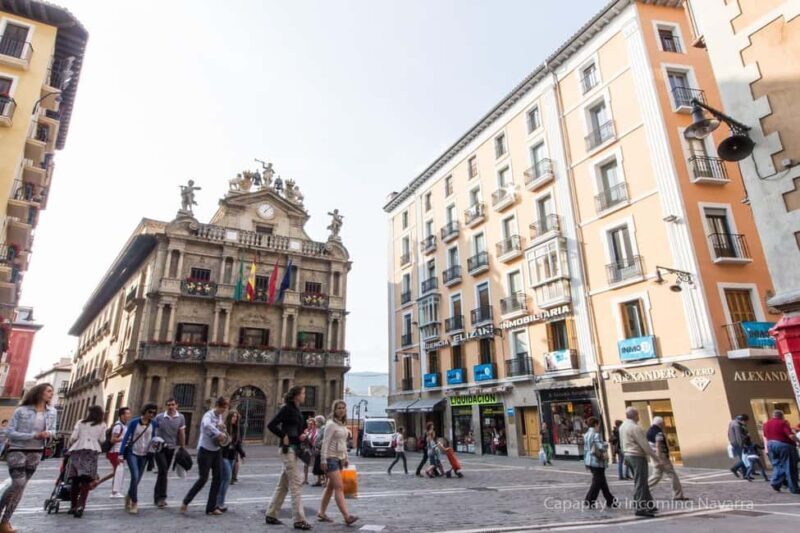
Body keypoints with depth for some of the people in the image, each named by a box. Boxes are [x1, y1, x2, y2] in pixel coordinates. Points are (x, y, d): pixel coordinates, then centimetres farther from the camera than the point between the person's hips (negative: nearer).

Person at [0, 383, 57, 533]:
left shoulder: (52, 412, 0)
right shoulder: (22, 410, -13)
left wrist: (48, 433, -16)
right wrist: (33, 435, -23)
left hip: (36, 452, 5)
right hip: (17, 450, -5)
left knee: (19, 485, 10)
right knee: (19, 484, -11)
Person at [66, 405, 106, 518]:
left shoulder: (80, 422, 12)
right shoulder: (102, 425, 11)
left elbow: (73, 437, 3)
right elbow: (102, 440, 7)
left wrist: (70, 447, 21)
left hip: (77, 450, 2)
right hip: (91, 451, -2)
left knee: (75, 480, 9)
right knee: (86, 481, -4)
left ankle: (73, 506, 17)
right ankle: (80, 506, -18)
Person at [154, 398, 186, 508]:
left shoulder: (181, 418, -1)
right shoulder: (159, 417, -4)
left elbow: (182, 434, 1)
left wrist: (182, 449, 0)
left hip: (171, 448, 2)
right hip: (160, 447, -2)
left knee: (164, 472, 10)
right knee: (163, 470, -14)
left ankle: (157, 497, 22)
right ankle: (161, 497, -8)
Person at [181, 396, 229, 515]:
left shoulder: (220, 416, 8)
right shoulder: (208, 415, -17)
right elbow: (206, 425, -41)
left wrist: (222, 429, -2)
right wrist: (219, 433, -36)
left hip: (216, 451, 7)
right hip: (205, 450, -7)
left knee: (218, 478, 4)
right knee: (203, 478, -2)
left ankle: (211, 507, 13)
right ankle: (185, 502, 19)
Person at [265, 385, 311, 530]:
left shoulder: (297, 410, 13)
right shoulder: (287, 408, -13)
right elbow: (271, 425, -16)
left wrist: (302, 435, 0)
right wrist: (284, 436, -16)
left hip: (294, 449, 9)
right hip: (288, 449, -9)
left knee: (283, 484, 14)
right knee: (296, 483, -7)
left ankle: (271, 515, 24)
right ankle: (299, 520, -3)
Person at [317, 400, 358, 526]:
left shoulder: (343, 425, 12)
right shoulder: (331, 424, -11)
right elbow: (325, 443, -14)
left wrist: (345, 458, 17)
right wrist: (324, 460, -18)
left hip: (340, 458, 8)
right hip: (331, 458, -8)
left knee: (331, 487, 12)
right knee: (339, 487, -12)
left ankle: (321, 513, 21)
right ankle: (347, 516, -17)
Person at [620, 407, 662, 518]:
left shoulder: (622, 426, 12)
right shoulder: (635, 427, -18)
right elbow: (644, 444, -17)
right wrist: (655, 457, -8)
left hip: (627, 455, 9)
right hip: (637, 456, -9)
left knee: (642, 482, 16)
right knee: (640, 483, -4)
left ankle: (650, 505, 23)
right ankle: (640, 508, -2)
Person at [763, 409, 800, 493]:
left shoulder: (766, 423, 11)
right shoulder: (782, 422, -10)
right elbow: (791, 435, -20)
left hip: (771, 445, 6)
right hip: (784, 445, -5)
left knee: (777, 465, 13)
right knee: (789, 467, 2)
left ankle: (775, 482, -3)